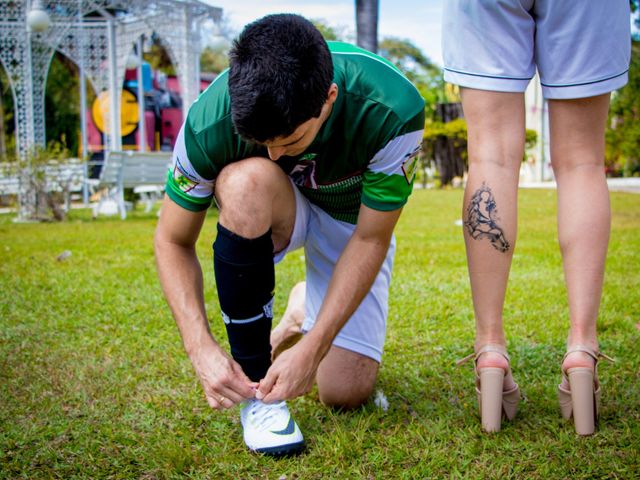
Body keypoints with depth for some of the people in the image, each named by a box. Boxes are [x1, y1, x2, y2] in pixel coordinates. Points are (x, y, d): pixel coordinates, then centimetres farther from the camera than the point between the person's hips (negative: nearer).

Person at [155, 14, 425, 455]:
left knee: (346, 391, -13)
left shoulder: (394, 110, -36)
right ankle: (254, 382, -22)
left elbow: (370, 241, -26)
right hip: (267, 210, 1)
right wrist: (202, 348, -31)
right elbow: (173, 241, -20)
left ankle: (308, 313, 24)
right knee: (246, 181, -39)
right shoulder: (211, 119, -33)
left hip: (353, 217, 0)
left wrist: (312, 348, -32)